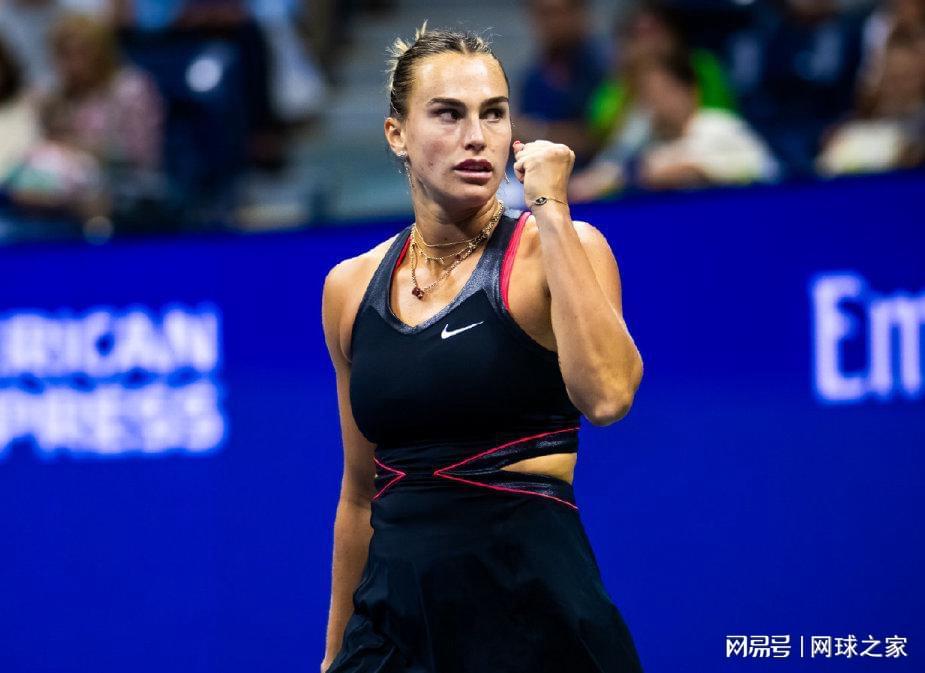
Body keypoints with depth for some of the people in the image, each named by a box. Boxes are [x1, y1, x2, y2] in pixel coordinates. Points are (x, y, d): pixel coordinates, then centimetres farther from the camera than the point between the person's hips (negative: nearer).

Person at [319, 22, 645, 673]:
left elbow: (605, 396, -24)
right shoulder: (351, 287, 8)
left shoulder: (560, 250, -4)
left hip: (535, 608, -4)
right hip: (397, 612, 4)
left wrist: (549, 210, -20)